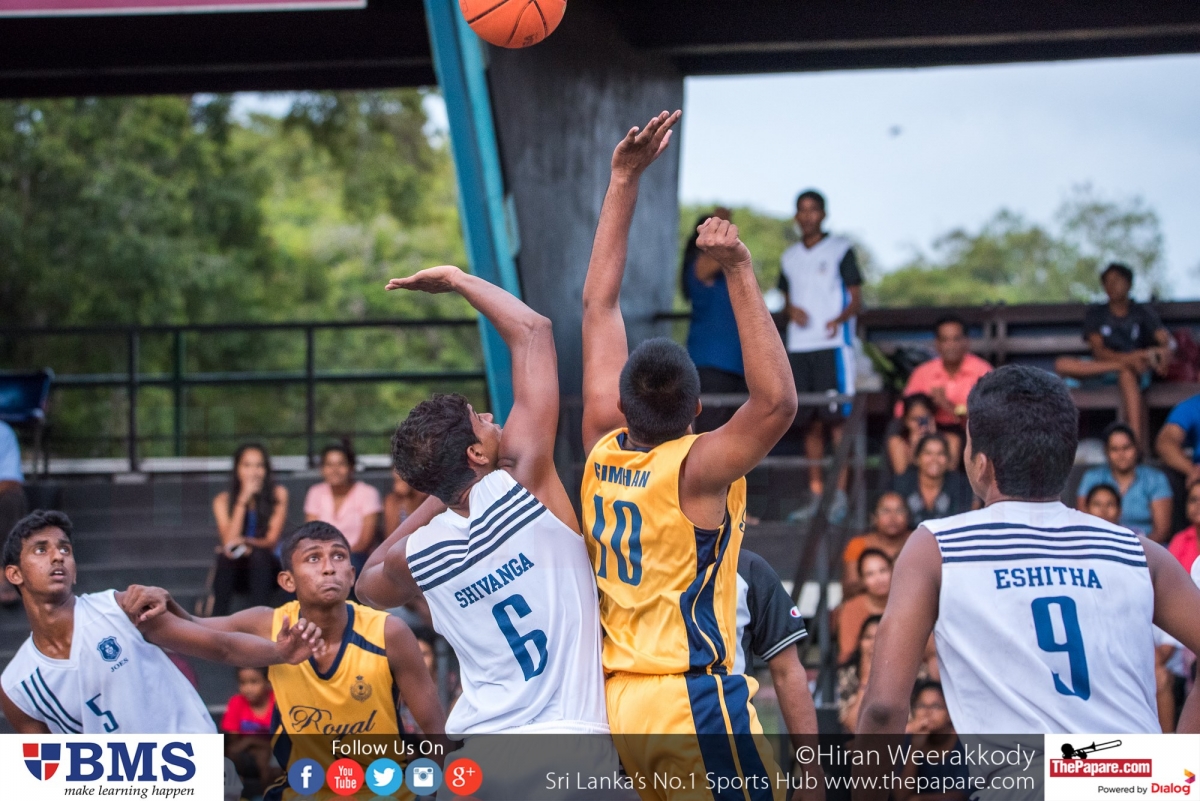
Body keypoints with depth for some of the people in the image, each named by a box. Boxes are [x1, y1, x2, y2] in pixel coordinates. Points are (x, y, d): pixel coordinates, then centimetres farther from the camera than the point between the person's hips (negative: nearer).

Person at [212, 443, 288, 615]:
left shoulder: (278, 494, -3)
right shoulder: (223, 500, -3)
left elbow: (272, 541, -9)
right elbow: (229, 541, -15)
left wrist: (246, 543, -31)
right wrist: (243, 500, -19)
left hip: (265, 568, 0)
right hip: (236, 569, 1)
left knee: (259, 555, -33)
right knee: (226, 555, -32)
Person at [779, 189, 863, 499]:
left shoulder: (840, 249, 3)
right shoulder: (789, 257, 18)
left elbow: (857, 299, -1)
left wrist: (839, 319, -21)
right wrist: (791, 310, 1)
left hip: (833, 345, -5)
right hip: (798, 348, 5)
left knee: (836, 419, -11)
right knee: (809, 423, 4)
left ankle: (841, 491, -13)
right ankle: (815, 492, 8)